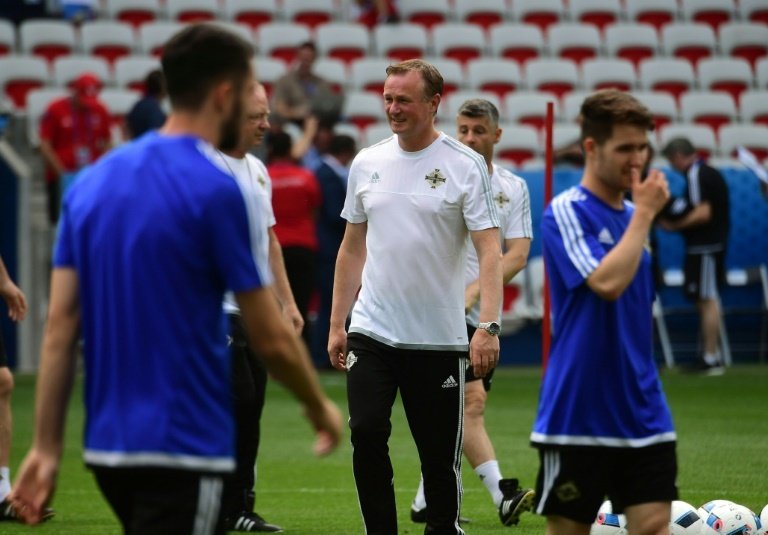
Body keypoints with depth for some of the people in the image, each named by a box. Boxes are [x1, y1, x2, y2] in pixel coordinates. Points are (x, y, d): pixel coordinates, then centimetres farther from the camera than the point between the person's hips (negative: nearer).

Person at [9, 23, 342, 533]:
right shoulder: (217, 190, -12)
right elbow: (271, 338, -8)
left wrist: (46, 447, 6)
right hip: (184, 450, -7)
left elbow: (59, 326, 4)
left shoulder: (92, 182, 7)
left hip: (108, 445, 7)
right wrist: (321, 407, 9)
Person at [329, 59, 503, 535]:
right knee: (366, 434, -13)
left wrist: (489, 325, -22)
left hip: (439, 339, -3)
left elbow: (490, 251, -11)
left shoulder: (466, 165, -5)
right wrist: (337, 324, 11)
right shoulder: (367, 163, 7)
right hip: (371, 334, 3)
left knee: (441, 456, 3)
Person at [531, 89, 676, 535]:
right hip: (578, 414, -6)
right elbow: (607, 282, -25)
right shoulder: (566, 212, -10)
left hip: (643, 416, 6)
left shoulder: (634, 215, 12)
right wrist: (644, 214, -16)